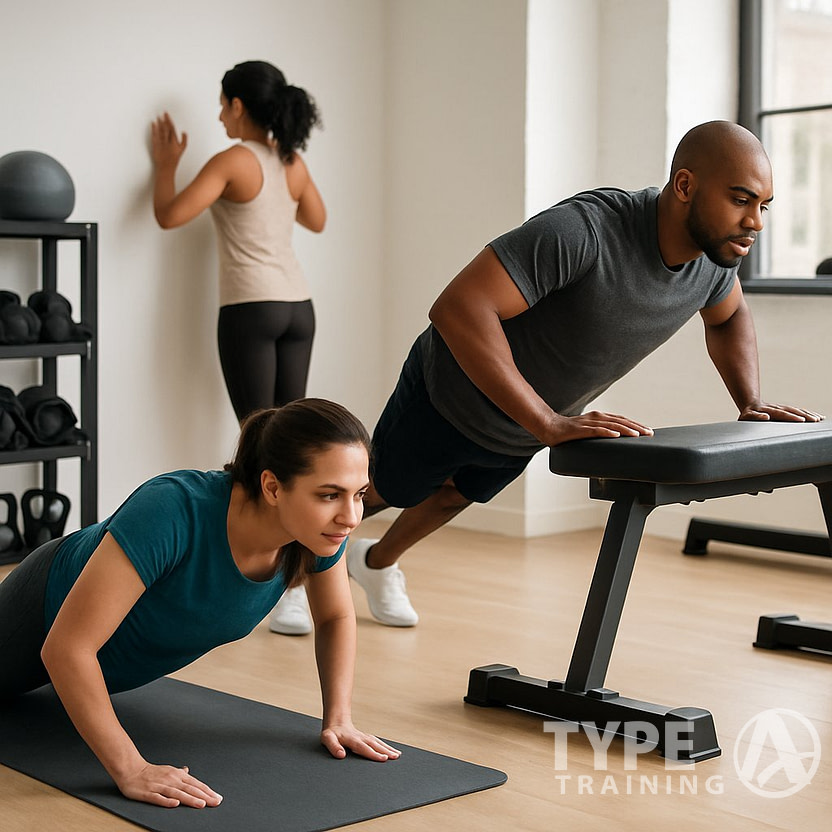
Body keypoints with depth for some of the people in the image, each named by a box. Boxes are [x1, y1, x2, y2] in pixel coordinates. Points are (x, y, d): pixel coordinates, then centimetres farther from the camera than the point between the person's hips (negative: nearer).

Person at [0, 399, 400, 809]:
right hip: (46, 616, -6)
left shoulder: (322, 527, -30)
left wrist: (338, 719, -17)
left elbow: (336, 617, -8)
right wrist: (130, 770, -46)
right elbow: (67, 646, -45)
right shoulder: (175, 511, -48)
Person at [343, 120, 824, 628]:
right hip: (449, 398, -7)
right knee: (381, 491, 20)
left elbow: (729, 316, 7)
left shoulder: (716, 254, -18)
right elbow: (458, 308, -49)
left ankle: (377, 562, 62)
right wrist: (548, 424, -51)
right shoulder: (586, 229, -42)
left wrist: (751, 404, -9)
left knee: (454, 496, 32)